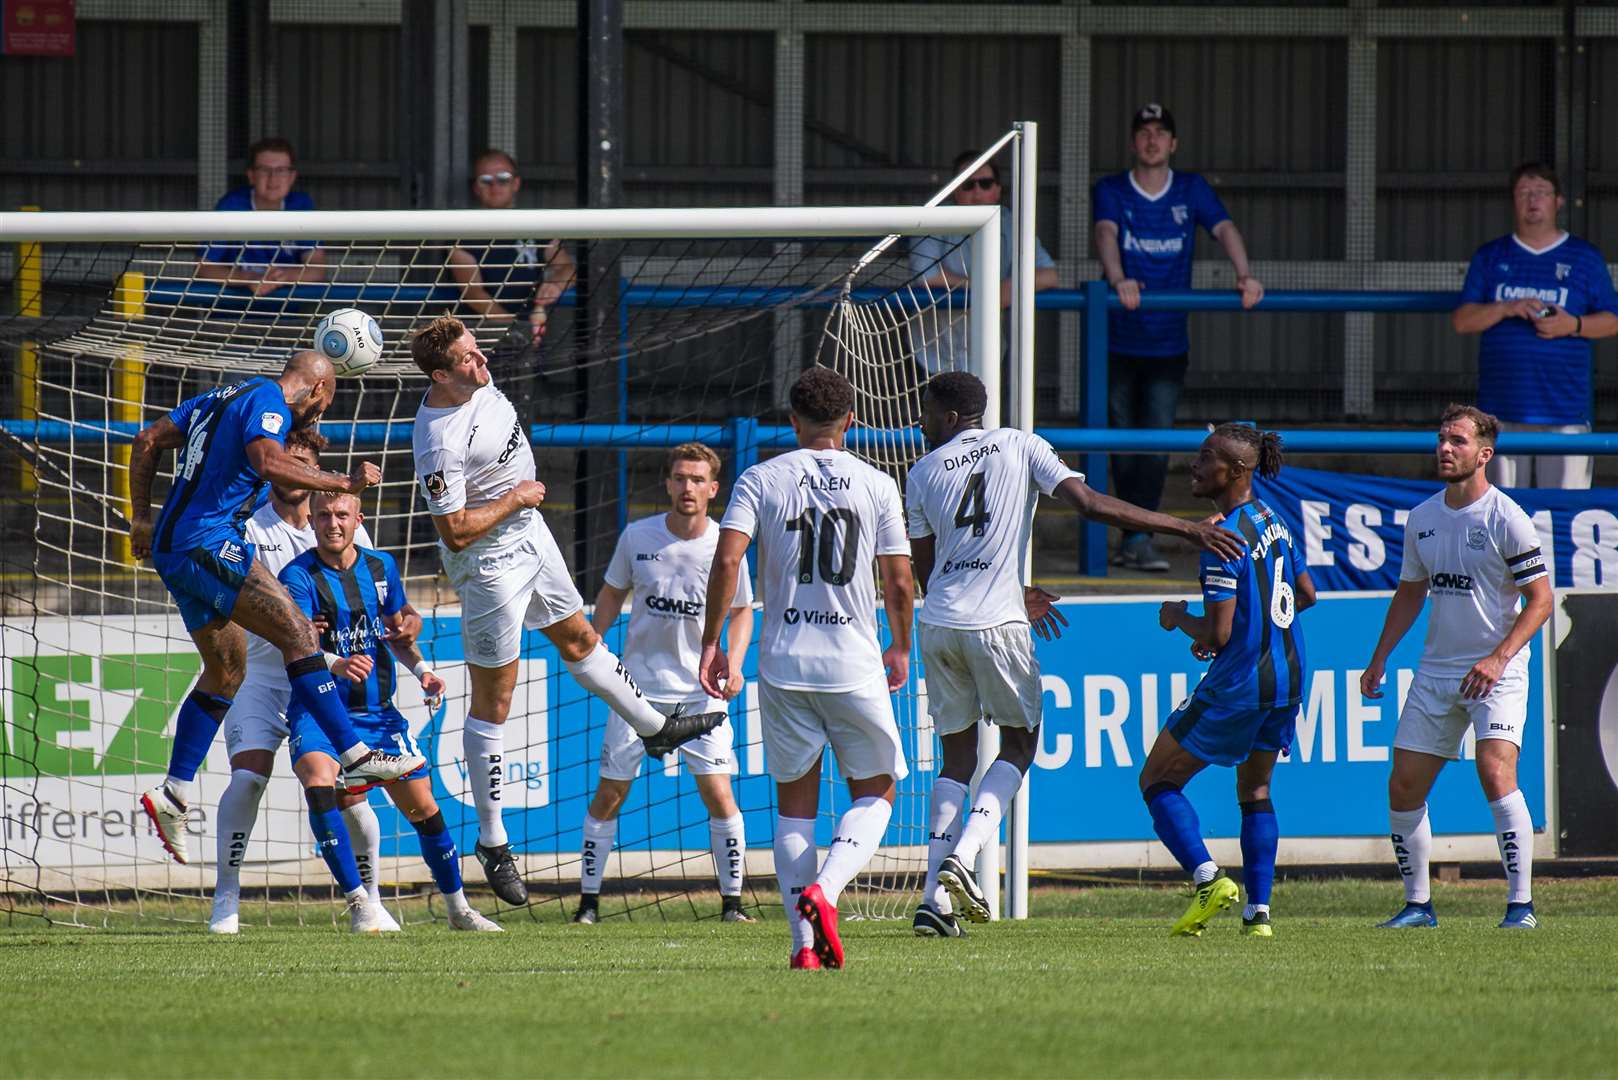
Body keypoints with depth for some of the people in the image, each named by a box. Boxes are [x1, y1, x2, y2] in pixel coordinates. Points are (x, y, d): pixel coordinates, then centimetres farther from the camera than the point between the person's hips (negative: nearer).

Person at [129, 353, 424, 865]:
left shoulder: (224, 396, 22)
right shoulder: (268, 401, -6)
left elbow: (148, 441, 24)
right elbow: (268, 463, -26)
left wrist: (143, 520, 25)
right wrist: (344, 482, -20)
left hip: (172, 549, 10)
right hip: (207, 542, -10)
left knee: (226, 670, 15)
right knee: (297, 633, -15)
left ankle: (174, 796, 14)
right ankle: (355, 756, -22)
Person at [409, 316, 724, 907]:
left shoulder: (478, 382, -7)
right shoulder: (440, 443, -32)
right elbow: (455, 532, -29)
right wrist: (515, 499, -20)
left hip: (528, 531, 8)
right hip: (490, 564, -8)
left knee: (577, 638, 27)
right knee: (493, 700, 0)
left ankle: (654, 727, 47)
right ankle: (492, 841, 9)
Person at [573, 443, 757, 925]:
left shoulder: (724, 545, -6)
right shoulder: (637, 537, -4)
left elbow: (741, 612, 7)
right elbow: (612, 594, 11)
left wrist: (734, 663, -8)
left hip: (701, 689, -1)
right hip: (639, 685, 1)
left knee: (718, 793, -9)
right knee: (608, 794, 2)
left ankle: (732, 900, 2)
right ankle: (589, 899, 12)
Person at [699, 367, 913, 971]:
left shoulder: (760, 480, 2)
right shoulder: (877, 486, 2)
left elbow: (727, 560, -10)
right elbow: (899, 582, 1)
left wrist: (711, 644, -2)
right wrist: (900, 649, 18)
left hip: (784, 666, 1)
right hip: (855, 665, -1)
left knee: (794, 802, 11)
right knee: (874, 793, 13)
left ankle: (805, 942, 2)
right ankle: (825, 890, -14)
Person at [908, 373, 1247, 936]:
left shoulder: (925, 472, 9)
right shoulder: (1020, 446, 2)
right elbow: (1089, 503, -8)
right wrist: (1186, 528, -7)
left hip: (938, 624, 3)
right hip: (996, 623, -3)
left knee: (957, 755, 12)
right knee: (1019, 743, 13)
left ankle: (935, 897, 1)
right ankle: (962, 857, -8)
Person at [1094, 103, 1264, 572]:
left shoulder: (1191, 190, 5)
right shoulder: (1111, 191, -1)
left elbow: (1224, 228, -9)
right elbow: (1106, 233, -19)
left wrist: (1244, 275, -29)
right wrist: (1118, 279, -40)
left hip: (1168, 344, 1)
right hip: (1118, 341, -1)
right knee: (1124, 444, 4)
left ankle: (1138, 538, -11)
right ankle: (1133, 536, 15)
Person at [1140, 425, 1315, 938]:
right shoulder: (1274, 521, 7)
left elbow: (1217, 634, -22)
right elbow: (1307, 595, 20)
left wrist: (1178, 617, -2)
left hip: (1238, 684, -8)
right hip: (1288, 679, 8)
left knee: (1158, 781, 4)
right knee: (1255, 790, 21)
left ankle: (1208, 877, -14)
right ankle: (1258, 911, 13)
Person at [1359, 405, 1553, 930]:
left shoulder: (1506, 519, -10)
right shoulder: (1422, 518, 8)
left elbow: (1540, 598, -10)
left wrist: (1499, 658, -21)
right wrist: (1379, 660, 14)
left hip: (1495, 672, -6)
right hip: (1435, 670, 6)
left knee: (1496, 772, -23)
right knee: (1403, 787, 2)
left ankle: (1521, 903, -18)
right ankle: (1418, 903, 15)